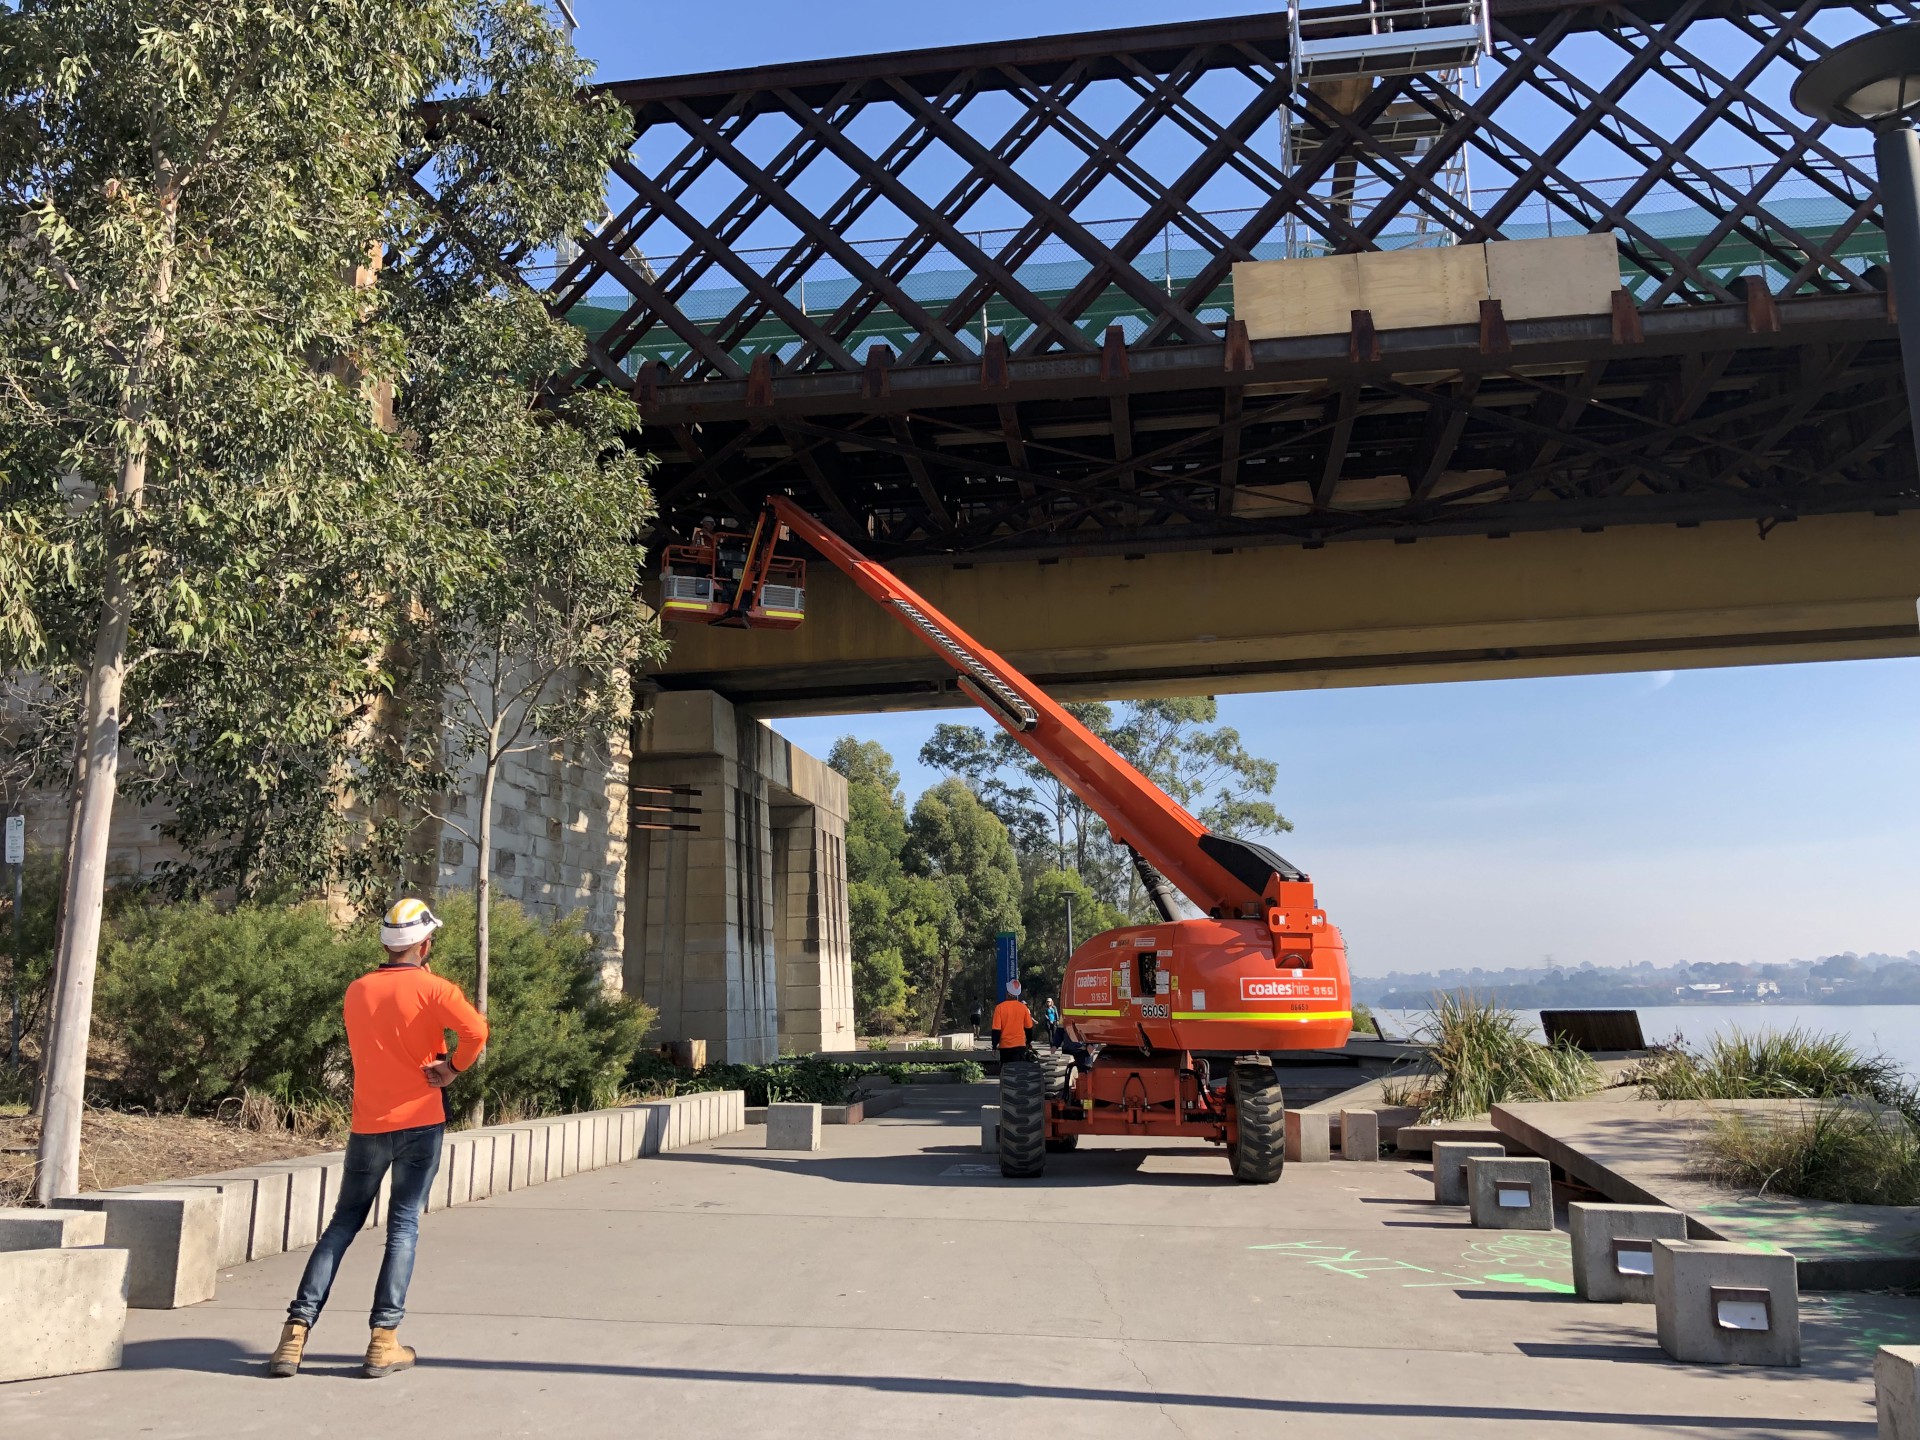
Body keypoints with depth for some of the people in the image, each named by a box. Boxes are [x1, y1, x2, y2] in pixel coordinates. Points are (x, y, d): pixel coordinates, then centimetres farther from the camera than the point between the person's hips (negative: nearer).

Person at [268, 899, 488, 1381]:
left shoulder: (357, 991, 8)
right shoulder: (431, 988, -9)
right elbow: (476, 1029, -24)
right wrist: (453, 1068, -10)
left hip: (367, 1124, 4)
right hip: (419, 1122, -4)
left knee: (343, 1224, 12)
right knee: (403, 1229, 2)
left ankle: (296, 1330, 5)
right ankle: (384, 1341, 1)